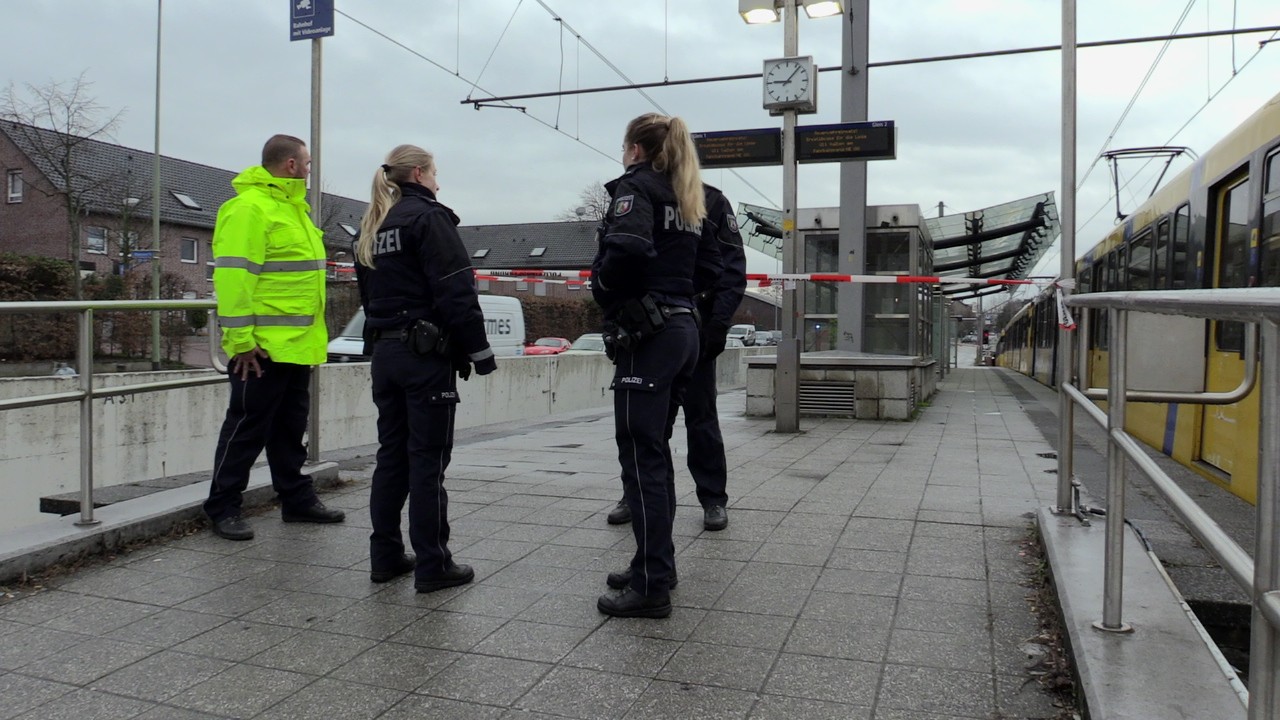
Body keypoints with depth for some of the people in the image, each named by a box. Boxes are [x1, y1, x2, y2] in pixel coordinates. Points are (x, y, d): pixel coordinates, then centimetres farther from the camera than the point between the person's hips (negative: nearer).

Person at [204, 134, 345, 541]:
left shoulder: (292, 207, 18)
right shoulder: (248, 207, -13)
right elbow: (232, 277, -20)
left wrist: (310, 337, 21)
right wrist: (241, 339, -23)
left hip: (296, 345, 9)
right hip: (262, 347, -9)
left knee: (291, 426, 16)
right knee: (248, 426, -1)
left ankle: (297, 499, 26)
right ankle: (223, 508, 11)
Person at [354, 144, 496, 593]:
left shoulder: (371, 228, 17)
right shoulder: (428, 217, -9)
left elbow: (368, 295, 19)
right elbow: (456, 291, -16)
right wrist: (478, 349, -13)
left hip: (384, 352, 8)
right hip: (427, 352, -8)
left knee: (391, 454, 13)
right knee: (428, 458, -4)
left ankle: (385, 556, 19)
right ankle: (432, 565, 3)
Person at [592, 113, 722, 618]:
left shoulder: (634, 186, -6)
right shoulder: (686, 198, 19)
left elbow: (628, 248, -25)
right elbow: (709, 267, 19)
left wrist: (602, 287, -9)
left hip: (646, 334, -9)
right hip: (683, 328, 9)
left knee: (641, 456, -5)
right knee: (655, 452, 16)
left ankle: (651, 586, 0)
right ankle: (656, 564, 27)